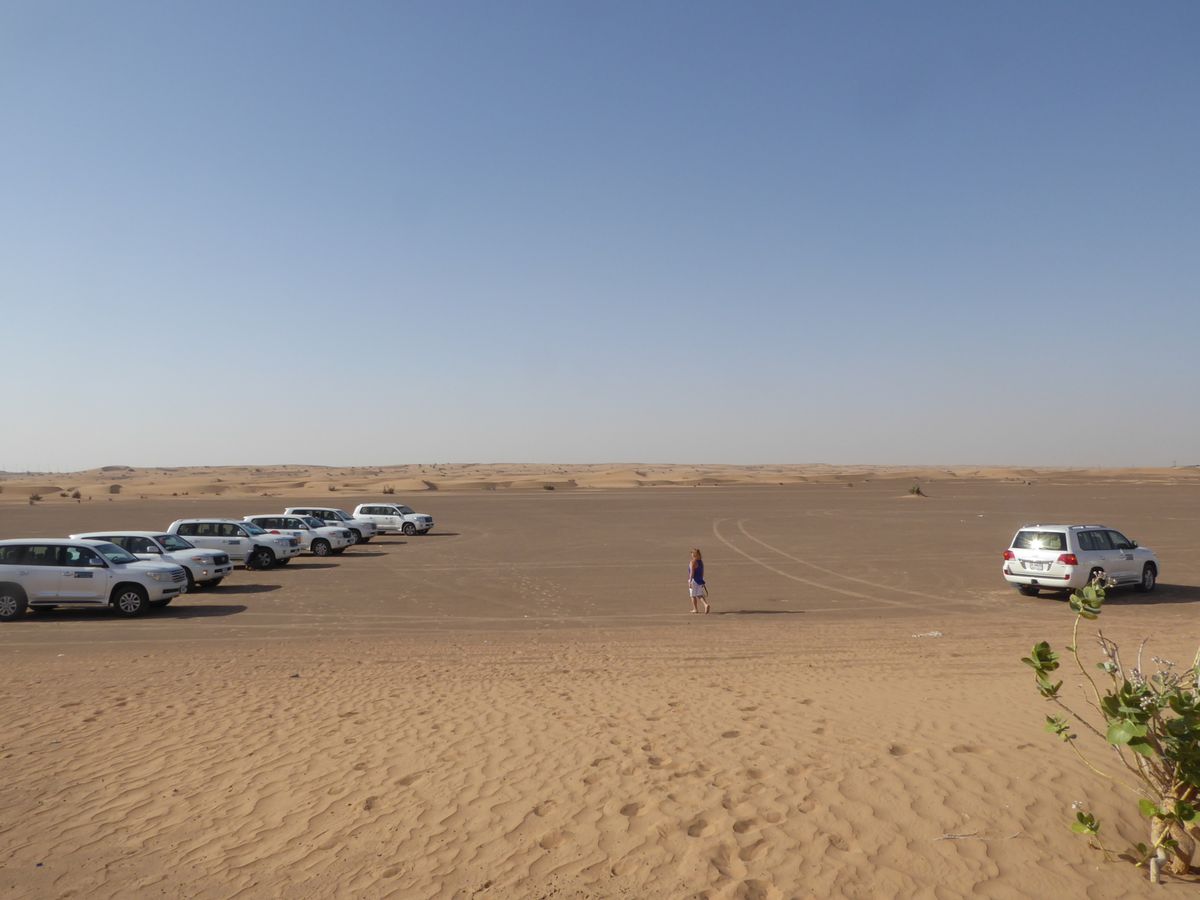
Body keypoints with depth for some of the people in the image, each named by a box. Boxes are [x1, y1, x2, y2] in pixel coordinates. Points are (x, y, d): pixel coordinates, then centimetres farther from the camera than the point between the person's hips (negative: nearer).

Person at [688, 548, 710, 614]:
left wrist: (690, 582, -23)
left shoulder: (692, 562, -17)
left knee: (693, 595, 8)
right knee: (699, 595, 11)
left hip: (694, 580, -7)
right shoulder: (701, 561, 8)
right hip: (700, 580, 7)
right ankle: (706, 605, -10)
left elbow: (692, 572, -23)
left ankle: (695, 609, 16)